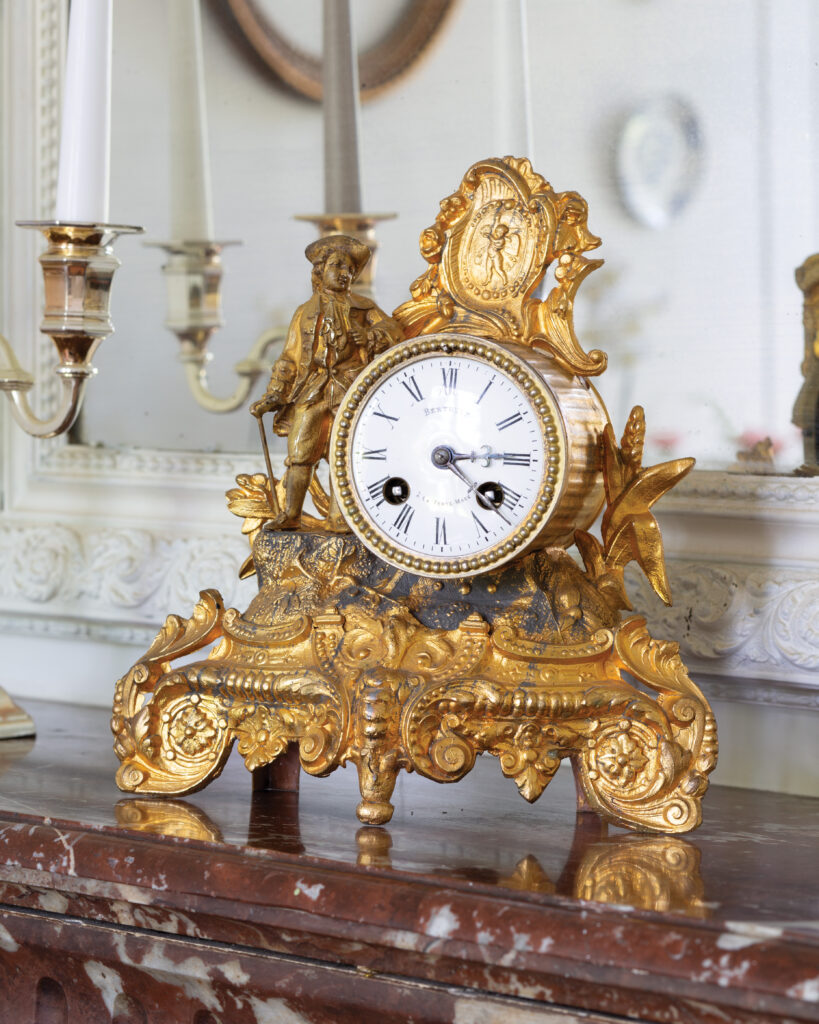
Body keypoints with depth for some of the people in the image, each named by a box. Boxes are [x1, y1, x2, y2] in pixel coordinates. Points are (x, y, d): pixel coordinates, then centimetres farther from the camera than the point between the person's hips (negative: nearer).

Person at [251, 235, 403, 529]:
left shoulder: (362, 307, 16)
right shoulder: (305, 313, 18)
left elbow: (392, 328, 4)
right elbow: (290, 358, 17)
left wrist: (372, 336, -18)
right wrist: (273, 395, 7)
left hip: (349, 391, -1)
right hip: (311, 391, 1)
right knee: (300, 452, -7)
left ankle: (338, 517, -3)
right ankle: (290, 514, -1)